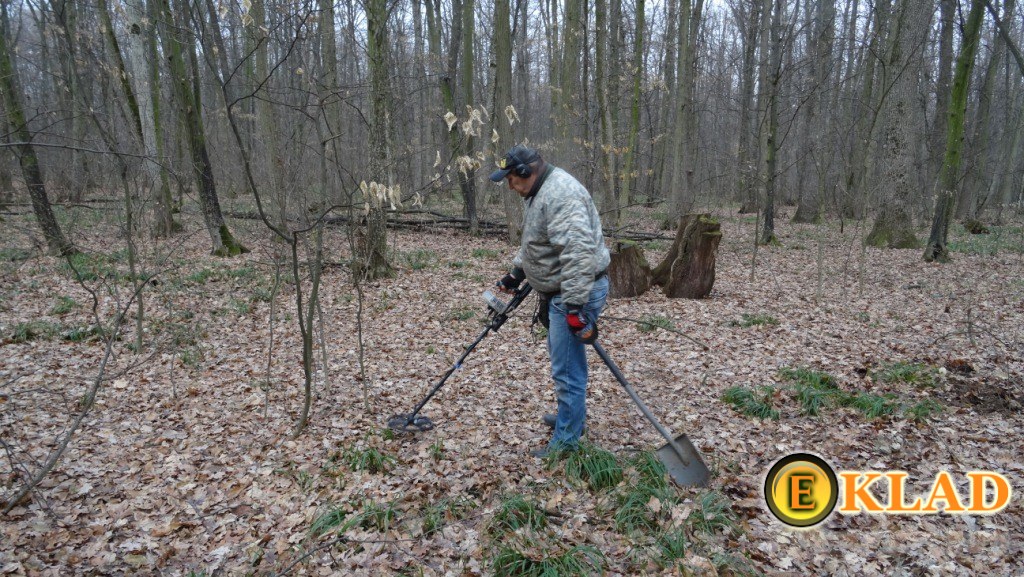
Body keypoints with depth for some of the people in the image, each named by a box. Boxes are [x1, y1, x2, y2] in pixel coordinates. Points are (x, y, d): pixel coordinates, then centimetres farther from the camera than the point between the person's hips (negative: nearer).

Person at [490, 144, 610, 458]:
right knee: (565, 359, 23)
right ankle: (571, 416, 41)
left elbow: (578, 253, -32)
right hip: (560, 290, 11)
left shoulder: (560, 194, -23)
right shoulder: (539, 192, 12)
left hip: (576, 292, -11)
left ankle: (566, 439, 13)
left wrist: (575, 307, -32)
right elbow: (532, 243, 27)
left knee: (567, 367, -2)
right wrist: (515, 273, 29)